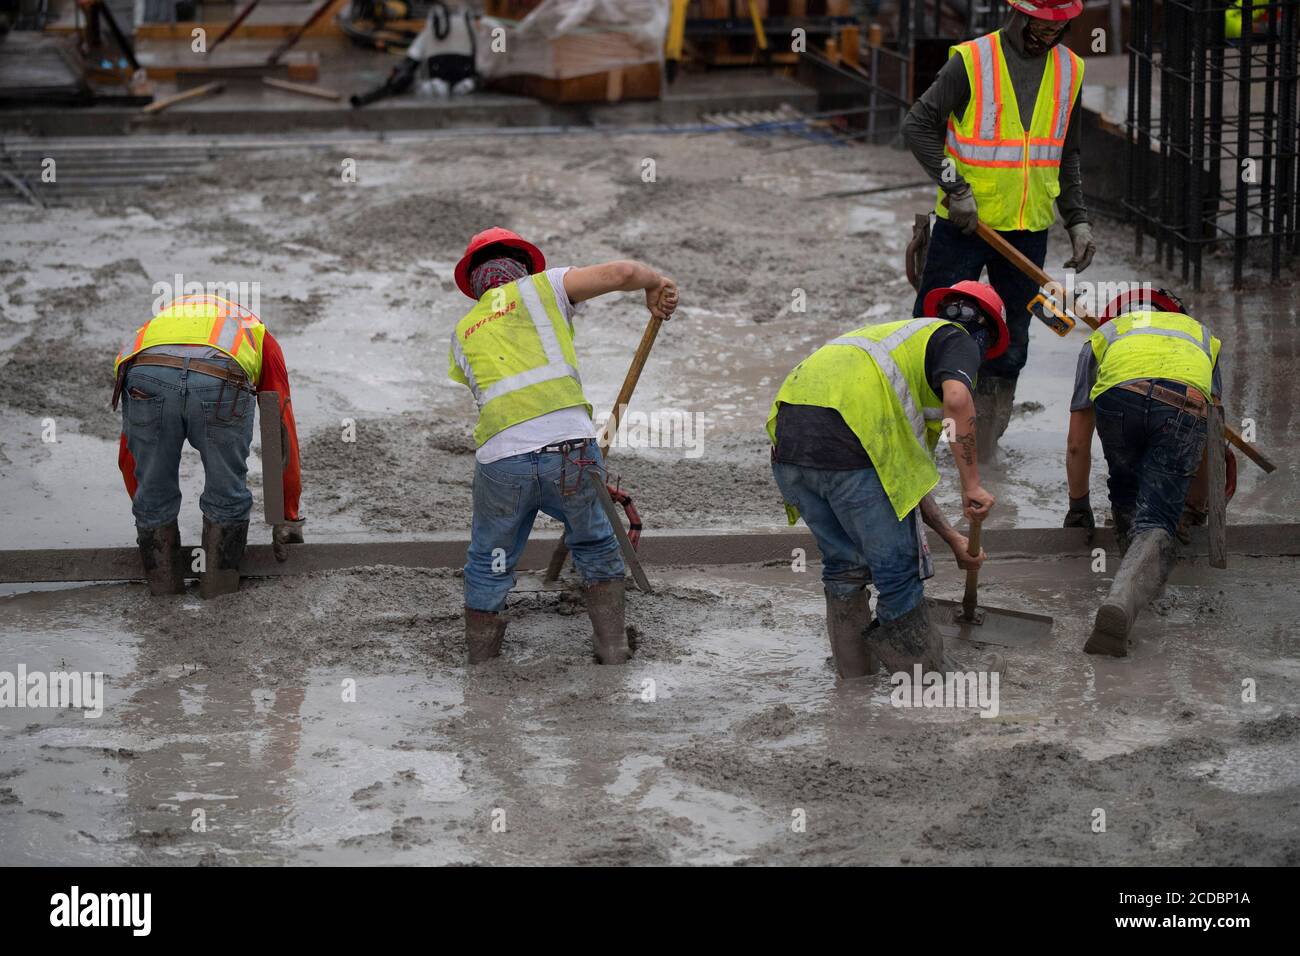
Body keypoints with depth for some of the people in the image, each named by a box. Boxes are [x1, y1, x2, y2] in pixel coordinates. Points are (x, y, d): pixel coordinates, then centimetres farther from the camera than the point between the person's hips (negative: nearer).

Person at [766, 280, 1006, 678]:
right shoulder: (958, 340, 14)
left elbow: (904, 469, 37)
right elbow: (957, 398, -12)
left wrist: (952, 538, 37)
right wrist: (971, 485, -7)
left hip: (788, 439, 8)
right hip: (848, 447, -8)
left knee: (844, 567, 22)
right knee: (900, 571, 5)